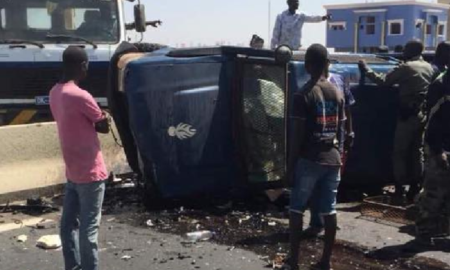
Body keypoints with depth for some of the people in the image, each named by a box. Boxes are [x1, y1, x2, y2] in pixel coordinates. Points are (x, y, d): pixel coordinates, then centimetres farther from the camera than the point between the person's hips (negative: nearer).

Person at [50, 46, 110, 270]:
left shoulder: (55, 93, 5)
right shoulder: (80, 96, -22)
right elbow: (104, 126, -10)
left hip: (72, 171, 8)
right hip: (90, 172, -8)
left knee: (69, 223, 14)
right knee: (89, 228, 0)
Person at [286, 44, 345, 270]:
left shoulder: (303, 95, -11)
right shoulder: (338, 94, 7)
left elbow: (297, 135, -12)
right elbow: (339, 131, 10)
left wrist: (290, 164, -5)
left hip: (308, 161, -5)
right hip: (332, 159, 5)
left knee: (297, 210, 6)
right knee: (329, 210, 8)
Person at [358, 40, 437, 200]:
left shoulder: (406, 67, -12)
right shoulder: (429, 68, 10)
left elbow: (383, 81, -15)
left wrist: (366, 70, -6)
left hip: (408, 115, -7)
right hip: (423, 115, 7)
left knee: (400, 152, 1)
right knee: (418, 152, 12)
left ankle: (400, 188, 0)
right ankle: (415, 189, 14)